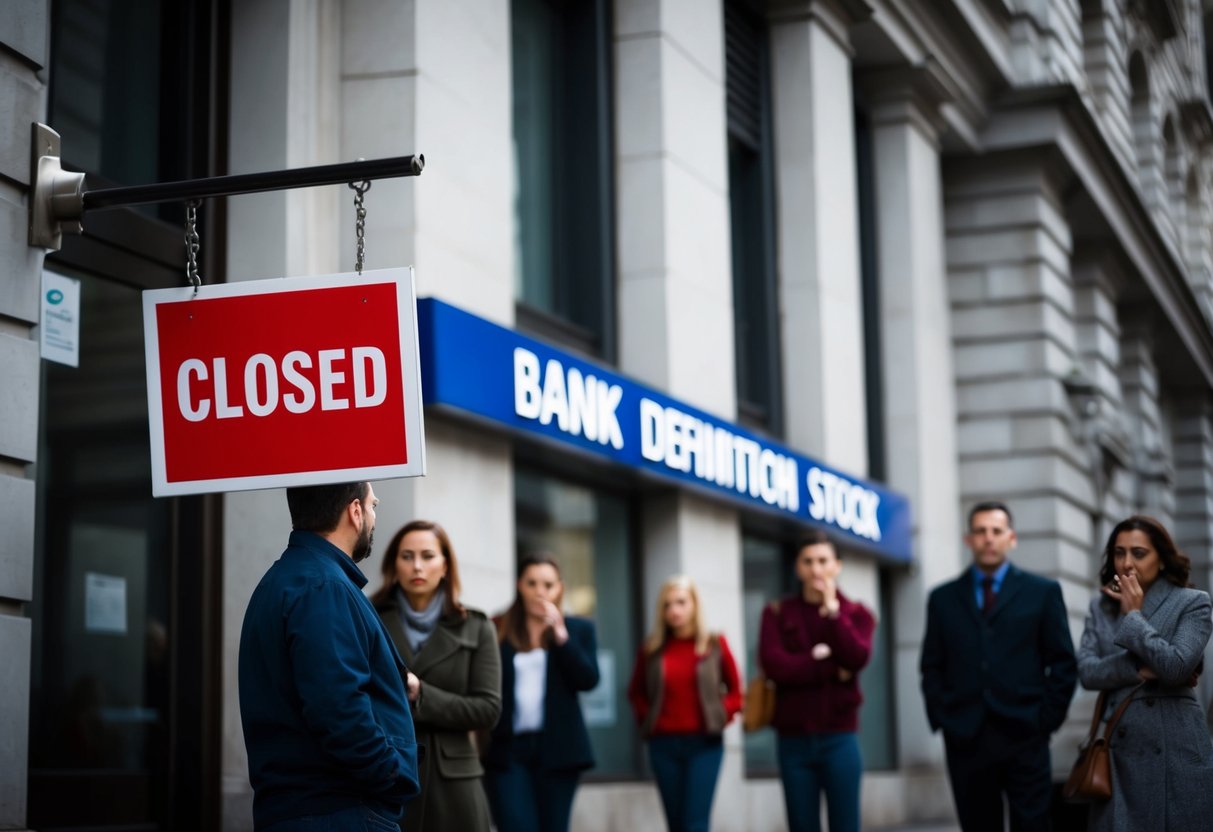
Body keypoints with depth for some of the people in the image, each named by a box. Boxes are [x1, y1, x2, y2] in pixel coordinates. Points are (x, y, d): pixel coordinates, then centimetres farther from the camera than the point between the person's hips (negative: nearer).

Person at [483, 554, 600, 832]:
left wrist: (561, 635, -10)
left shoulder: (579, 629, 9)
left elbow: (588, 680, -4)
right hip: (507, 749, -2)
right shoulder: (498, 630, 2)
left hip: (557, 749, 2)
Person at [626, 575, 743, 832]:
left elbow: (735, 690, 9)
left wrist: (722, 715, -5)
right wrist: (647, 717, 1)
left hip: (704, 744, -2)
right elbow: (635, 692, 16)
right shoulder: (652, 649, 4)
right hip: (664, 744, 2)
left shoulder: (715, 644, 1)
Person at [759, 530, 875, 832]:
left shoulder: (856, 613, 8)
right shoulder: (778, 613, 7)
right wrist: (832, 669, -10)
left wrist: (832, 611, -11)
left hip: (839, 738, 0)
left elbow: (857, 658, -12)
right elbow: (773, 664, -10)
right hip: (793, 740, 1)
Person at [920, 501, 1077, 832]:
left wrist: (1047, 720, -3)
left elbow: (1064, 663, 5)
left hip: (1024, 737, -1)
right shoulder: (944, 598, 12)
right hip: (965, 740, 2)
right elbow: (932, 667, 12)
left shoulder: (1043, 591, 7)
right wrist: (940, 719, 0)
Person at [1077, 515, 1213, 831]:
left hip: (1175, 753, -3)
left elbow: (1176, 666, -15)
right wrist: (1139, 669, -11)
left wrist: (1133, 615, -6)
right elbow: (1087, 671, 1)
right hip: (1118, 751, 3)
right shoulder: (1100, 607, 12)